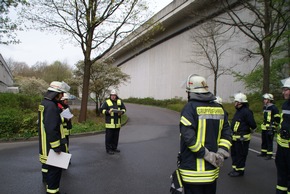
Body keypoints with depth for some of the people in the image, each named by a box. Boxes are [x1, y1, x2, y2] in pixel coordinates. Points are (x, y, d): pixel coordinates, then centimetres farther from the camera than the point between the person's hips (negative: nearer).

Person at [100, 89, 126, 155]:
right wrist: (108, 112, -20)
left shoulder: (120, 101, 8)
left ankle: (114, 148, 26)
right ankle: (109, 149, 7)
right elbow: (102, 109, -4)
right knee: (109, 136, -2)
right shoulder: (107, 102, -3)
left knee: (116, 136, 12)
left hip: (117, 122, 5)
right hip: (109, 122, -4)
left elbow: (124, 108, 14)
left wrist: (121, 112, -7)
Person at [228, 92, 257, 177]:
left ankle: (240, 170, 15)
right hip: (235, 137, 10)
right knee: (234, 153, 17)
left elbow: (253, 125, -19)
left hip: (242, 138, -10)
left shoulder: (246, 111, -18)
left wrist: (249, 131, -4)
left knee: (240, 155, 2)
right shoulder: (238, 111, 13)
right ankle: (235, 169, 30)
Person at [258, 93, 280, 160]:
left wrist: (274, 126, -11)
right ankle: (263, 153, 27)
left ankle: (269, 155, 7)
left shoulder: (273, 108, -15)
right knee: (264, 141, 16)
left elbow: (277, 118, -15)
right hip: (264, 128, 9)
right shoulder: (265, 107, 12)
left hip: (270, 129, -9)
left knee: (269, 142, -2)